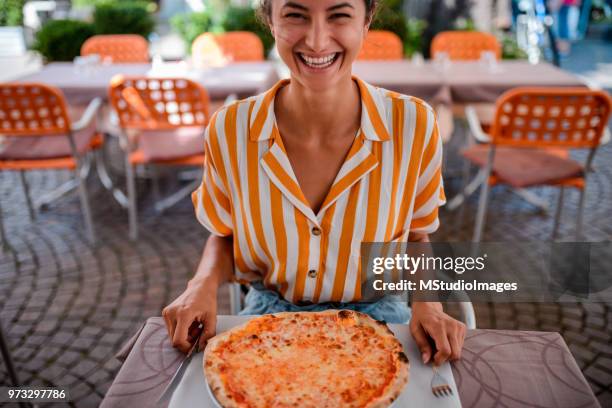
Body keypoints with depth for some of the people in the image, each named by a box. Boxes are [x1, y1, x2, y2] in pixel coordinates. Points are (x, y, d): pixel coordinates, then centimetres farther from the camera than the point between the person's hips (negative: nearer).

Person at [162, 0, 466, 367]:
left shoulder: (414, 124, -17)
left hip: (375, 317, 0)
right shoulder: (230, 130, -16)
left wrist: (427, 301, -18)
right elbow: (224, 236, 0)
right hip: (267, 317, 1)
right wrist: (205, 282, -19)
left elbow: (414, 237, -1)